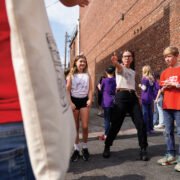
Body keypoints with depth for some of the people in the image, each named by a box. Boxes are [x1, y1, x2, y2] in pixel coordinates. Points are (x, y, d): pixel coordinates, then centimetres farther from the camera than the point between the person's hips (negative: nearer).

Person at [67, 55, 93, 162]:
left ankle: (85, 148, 15)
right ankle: (76, 149, 17)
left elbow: (90, 89, 5)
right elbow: (68, 90, 0)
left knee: (85, 126, -4)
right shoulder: (71, 75, 5)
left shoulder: (88, 76, 9)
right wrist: (70, 103, -10)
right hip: (74, 100, 0)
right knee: (75, 127, 5)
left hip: (84, 100, 1)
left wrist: (90, 100, -11)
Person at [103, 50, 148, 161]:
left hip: (133, 96, 5)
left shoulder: (133, 72, 23)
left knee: (140, 123, -3)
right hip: (121, 96, -5)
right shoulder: (120, 68, 4)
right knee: (116, 124, -4)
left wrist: (137, 97, 17)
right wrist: (115, 62, -46)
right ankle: (107, 147, 15)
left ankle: (143, 149, 11)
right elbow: (118, 66, -22)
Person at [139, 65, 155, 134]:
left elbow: (144, 88, -12)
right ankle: (151, 129, 19)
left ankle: (147, 129, 0)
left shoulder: (144, 78, -10)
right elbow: (153, 88, 12)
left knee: (145, 113, -2)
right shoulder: (152, 79, 10)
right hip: (150, 98, 7)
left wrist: (140, 85, 5)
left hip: (145, 98, -7)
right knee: (150, 113, 12)